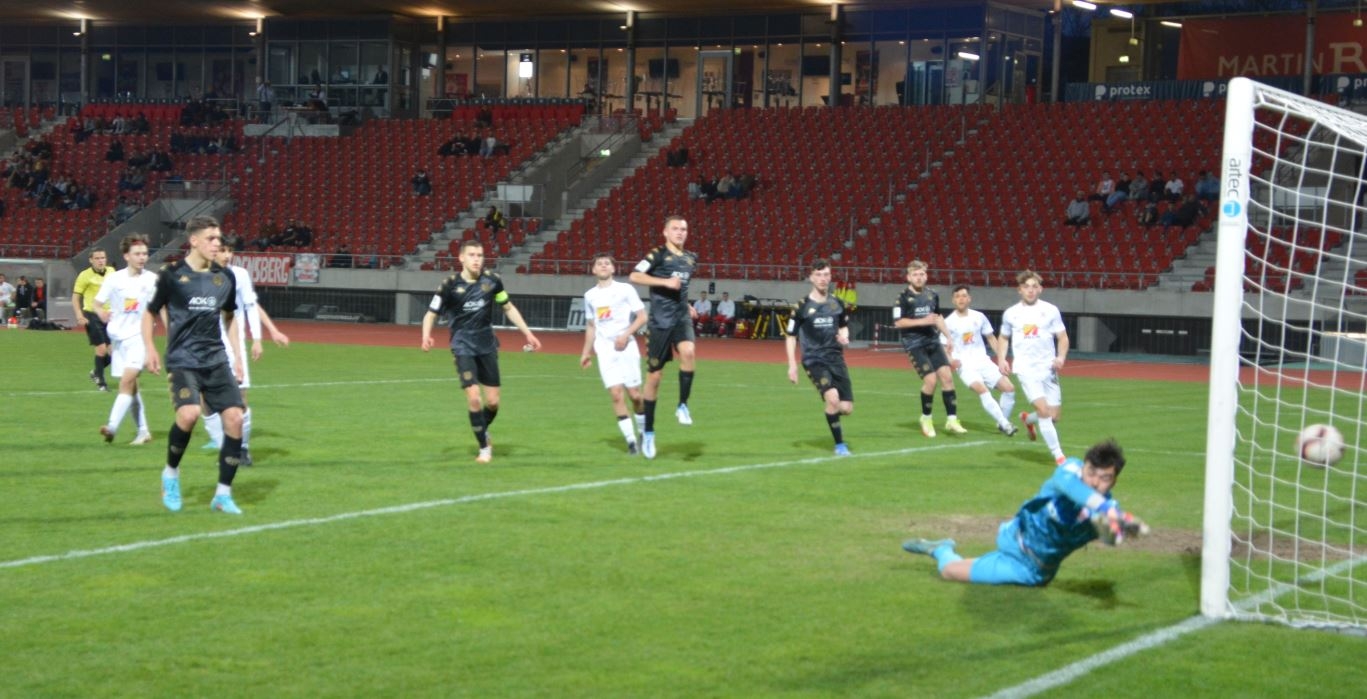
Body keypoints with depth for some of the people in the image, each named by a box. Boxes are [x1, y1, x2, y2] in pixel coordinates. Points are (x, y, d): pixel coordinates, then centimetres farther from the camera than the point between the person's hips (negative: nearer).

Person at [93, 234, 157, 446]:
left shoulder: (152, 280, -2)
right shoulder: (114, 279, -1)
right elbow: (97, 303, 5)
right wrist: (102, 314, -17)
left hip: (139, 335, -3)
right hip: (118, 336, 3)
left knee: (128, 379, -20)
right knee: (130, 385, 8)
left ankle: (112, 426, -23)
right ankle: (143, 431, 19)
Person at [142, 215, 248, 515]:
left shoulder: (225, 277, 8)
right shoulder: (172, 274, -4)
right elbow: (150, 313, 7)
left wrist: (235, 353, 17)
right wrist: (150, 349, -4)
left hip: (216, 360, 5)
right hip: (183, 360, -4)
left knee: (235, 417, -8)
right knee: (189, 414, -26)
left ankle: (223, 495, 4)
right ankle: (171, 473, 2)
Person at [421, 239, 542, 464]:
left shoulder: (492, 280, -3)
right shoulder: (450, 285, -11)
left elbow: (509, 308, 11)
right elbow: (431, 313, -3)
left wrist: (527, 333, 7)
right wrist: (426, 336, -23)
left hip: (487, 344, 3)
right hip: (463, 346, -3)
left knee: (493, 402, 3)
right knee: (474, 398, -15)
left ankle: (484, 431, 35)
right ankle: (484, 448, 3)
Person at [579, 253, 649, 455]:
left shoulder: (625, 289, 0)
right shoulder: (590, 295, 12)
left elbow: (642, 317, -3)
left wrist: (626, 335, -15)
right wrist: (586, 352, 19)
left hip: (626, 347, -2)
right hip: (604, 350, 2)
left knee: (634, 393, -3)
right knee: (616, 394, -10)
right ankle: (631, 440, -6)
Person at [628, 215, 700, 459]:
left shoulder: (691, 258, 13)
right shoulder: (658, 254, -5)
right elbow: (635, 276, -16)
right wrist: (665, 282, -22)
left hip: (682, 318, 4)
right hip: (661, 321, -4)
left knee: (688, 352, -29)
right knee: (654, 375, 1)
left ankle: (683, 405, -11)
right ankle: (648, 432, 14)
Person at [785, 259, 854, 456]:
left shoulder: (837, 304, 6)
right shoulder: (802, 306, -6)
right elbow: (791, 337, -1)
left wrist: (844, 337, -2)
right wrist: (792, 365, -7)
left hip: (836, 358, 4)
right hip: (814, 360, -4)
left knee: (847, 408, -3)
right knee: (832, 398, -26)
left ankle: (831, 417, 35)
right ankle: (839, 444, -10)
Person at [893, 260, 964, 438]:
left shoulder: (932, 296, 10)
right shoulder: (904, 297, -7)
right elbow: (898, 322, -12)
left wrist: (948, 337, 20)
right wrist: (922, 321, -18)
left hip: (933, 342, 6)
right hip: (914, 344, -5)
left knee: (947, 376, -5)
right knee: (930, 379, -15)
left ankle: (951, 419, 2)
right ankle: (926, 419, 7)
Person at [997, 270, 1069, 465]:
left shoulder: (1050, 310, 2)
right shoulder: (1011, 313, 5)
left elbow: (1063, 338, 5)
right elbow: (1003, 338, 19)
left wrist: (1061, 357, -14)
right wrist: (1001, 359, 3)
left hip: (1048, 368, 2)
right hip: (1026, 368, -2)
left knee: (1054, 415, 3)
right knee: (1043, 410, -18)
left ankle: (1028, 419, 38)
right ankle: (1058, 456, -11)